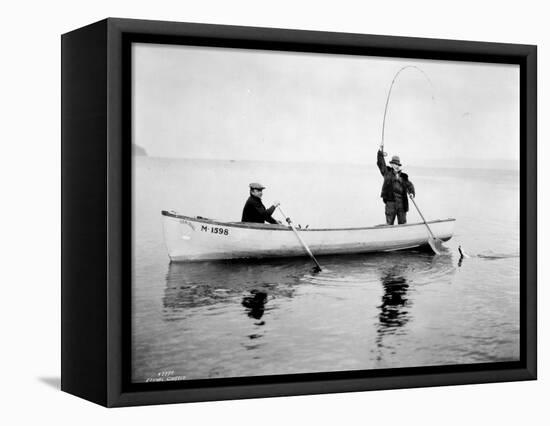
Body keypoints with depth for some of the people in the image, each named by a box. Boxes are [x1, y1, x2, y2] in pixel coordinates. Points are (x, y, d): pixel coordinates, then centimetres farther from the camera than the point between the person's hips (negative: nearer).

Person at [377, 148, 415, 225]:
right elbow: (380, 163, 3)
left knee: (403, 223, 5)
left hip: (402, 202, 3)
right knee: (389, 223, -1)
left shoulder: (403, 177, 13)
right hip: (390, 201, -3)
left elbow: (409, 185, 6)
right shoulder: (387, 172, 7)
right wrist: (380, 152, -4)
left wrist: (411, 192, -14)